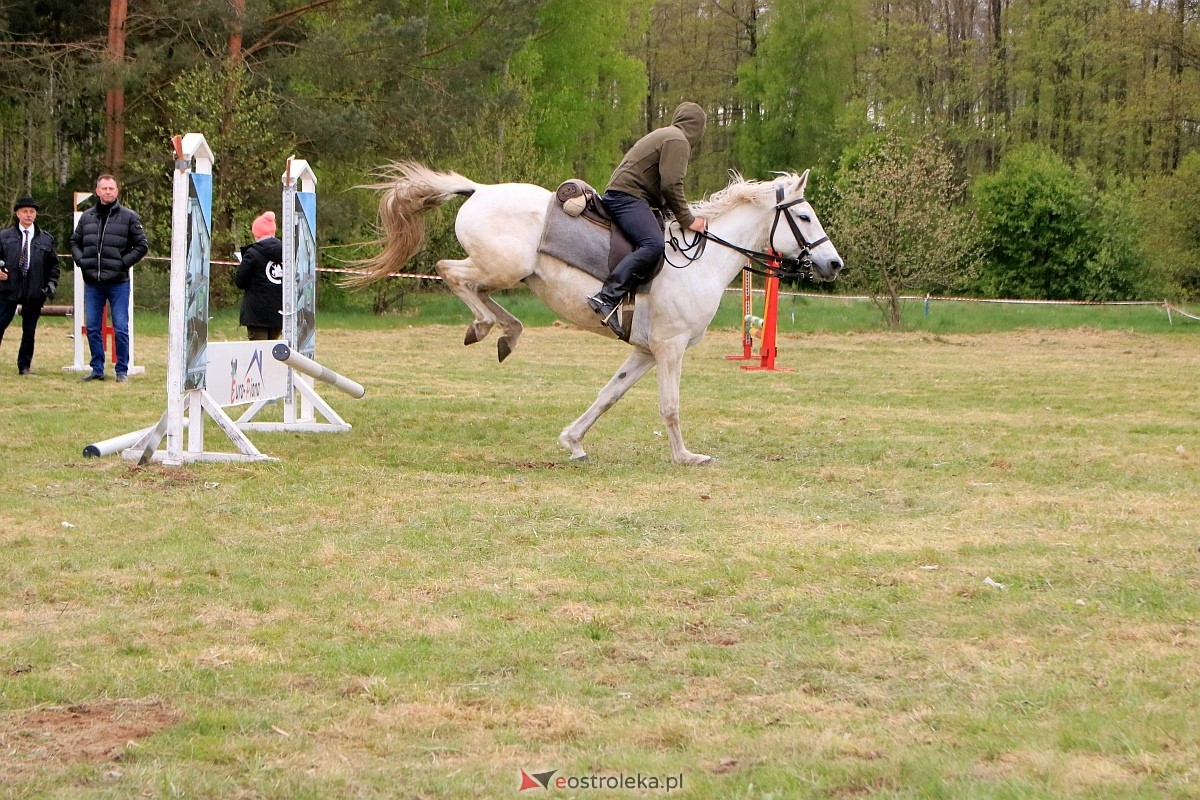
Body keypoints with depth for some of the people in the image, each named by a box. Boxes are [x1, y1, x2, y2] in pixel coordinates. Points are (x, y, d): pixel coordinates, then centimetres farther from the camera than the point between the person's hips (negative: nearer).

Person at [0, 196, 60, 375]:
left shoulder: (46, 239, 8)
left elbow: (53, 264, 13)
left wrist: (51, 283, 1)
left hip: (34, 291, 1)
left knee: (29, 330, 7)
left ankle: (25, 365, 17)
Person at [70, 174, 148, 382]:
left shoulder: (129, 217, -1)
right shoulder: (87, 217, 10)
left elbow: (142, 245, 0)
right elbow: (75, 242, 20)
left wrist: (124, 263, -10)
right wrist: (80, 260, 2)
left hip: (118, 282, -4)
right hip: (92, 283, 4)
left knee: (120, 328, -3)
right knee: (92, 328, 7)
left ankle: (122, 370, 6)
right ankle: (97, 370, 15)